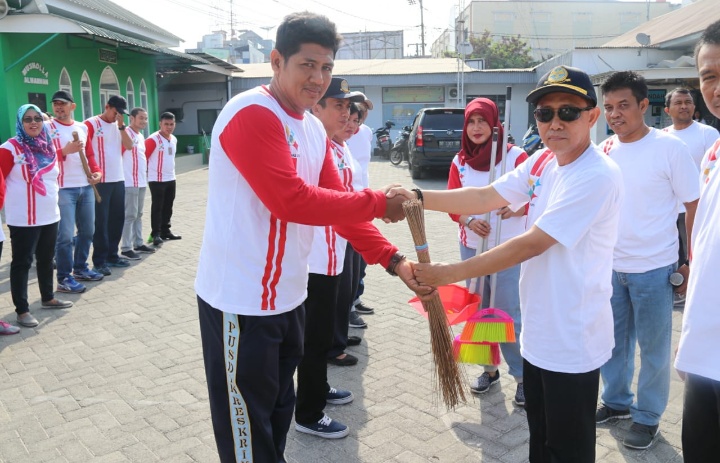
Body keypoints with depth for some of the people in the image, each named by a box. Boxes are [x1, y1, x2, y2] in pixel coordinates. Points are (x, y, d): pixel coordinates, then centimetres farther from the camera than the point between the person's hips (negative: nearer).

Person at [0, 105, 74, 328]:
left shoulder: (48, 146, 8)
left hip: (50, 215, 7)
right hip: (23, 218, -7)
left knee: (46, 259, 18)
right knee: (22, 262, 1)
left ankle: (48, 298, 34)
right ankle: (22, 309, 8)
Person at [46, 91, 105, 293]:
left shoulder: (82, 128, 14)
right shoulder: (47, 127, -4)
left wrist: (96, 171, 5)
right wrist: (65, 151, -23)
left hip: (86, 186, 7)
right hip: (63, 189, -6)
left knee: (87, 230, 14)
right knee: (65, 235, -7)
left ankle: (80, 268, 30)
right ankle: (64, 278, 3)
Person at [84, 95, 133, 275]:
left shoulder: (118, 126, 15)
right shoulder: (91, 124, -5)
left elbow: (129, 146, 2)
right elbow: (83, 150, -9)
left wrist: (121, 125, -6)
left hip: (118, 179, 7)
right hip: (100, 181, -6)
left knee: (117, 219, 11)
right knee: (101, 221, -2)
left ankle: (112, 255, 22)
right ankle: (99, 261, 4)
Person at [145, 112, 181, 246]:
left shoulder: (174, 139, 11)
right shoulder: (153, 139, -14)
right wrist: (149, 171, -7)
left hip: (171, 179, 7)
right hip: (156, 180, -7)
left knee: (168, 207, 13)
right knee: (157, 207, -4)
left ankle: (165, 231, 22)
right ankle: (156, 234, 0)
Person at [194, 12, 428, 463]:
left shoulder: (315, 130, 10)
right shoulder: (252, 114, -18)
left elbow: (339, 205, 6)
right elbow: (291, 201, -27)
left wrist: (393, 259, -5)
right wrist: (377, 202, -18)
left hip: (287, 296, 8)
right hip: (242, 302, -8)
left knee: (279, 410, 23)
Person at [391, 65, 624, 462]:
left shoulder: (598, 175, -22)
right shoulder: (542, 161, 3)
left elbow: (531, 244, -25)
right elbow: (486, 197, 0)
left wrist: (450, 273, -22)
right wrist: (419, 198, -13)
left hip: (572, 343, -8)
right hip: (538, 333, 8)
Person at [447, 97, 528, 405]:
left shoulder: (515, 156, -7)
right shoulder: (460, 161, 4)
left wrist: (515, 209, -24)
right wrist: (468, 220, -15)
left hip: (508, 249, -4)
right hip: (471, 247, 4)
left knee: (509, 314, -3)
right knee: (479, 311, 12)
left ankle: (523, 376, 13)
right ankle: (490, 368, 29)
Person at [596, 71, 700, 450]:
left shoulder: (669, 148, -10)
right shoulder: (604, 150, 2)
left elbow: (695, 206, -5)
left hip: (653, 270, -4)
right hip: (608, 266, 4)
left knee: (653, 348, 9)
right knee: (614, 341, 17)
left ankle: (647, 416, 27)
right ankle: (616, 402, 36)